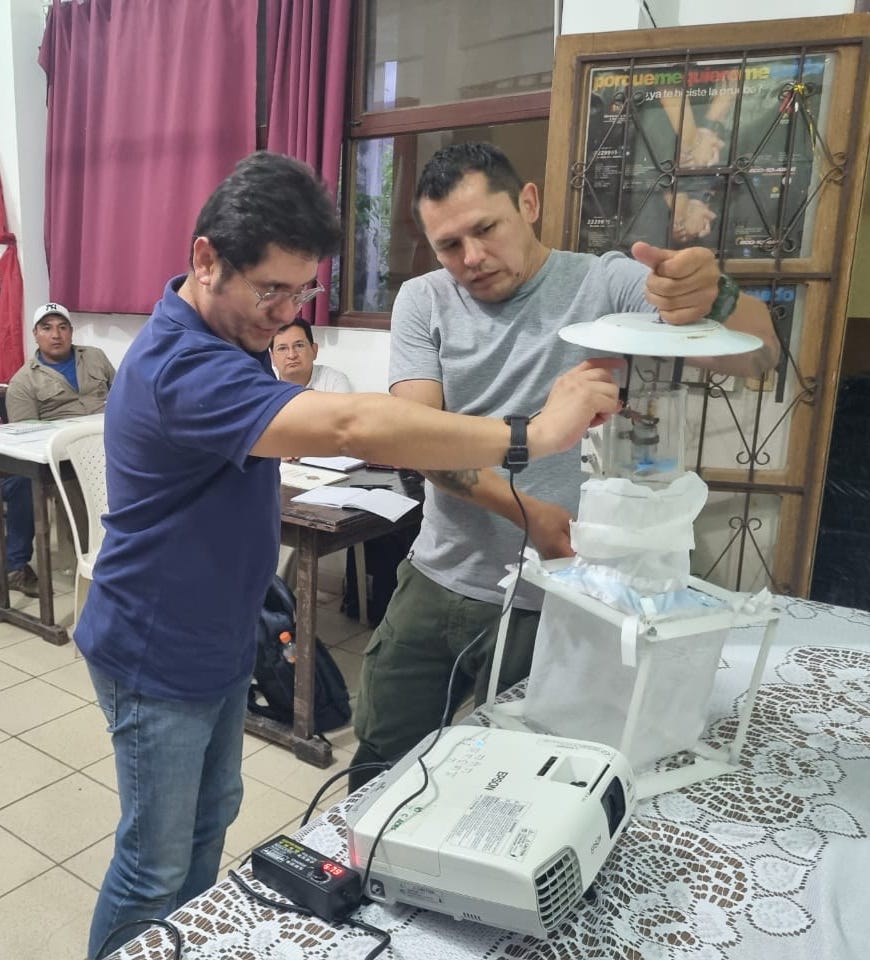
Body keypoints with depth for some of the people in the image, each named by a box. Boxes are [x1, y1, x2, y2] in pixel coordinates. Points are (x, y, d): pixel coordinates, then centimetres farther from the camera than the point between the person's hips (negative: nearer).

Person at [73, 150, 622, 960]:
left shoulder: (229, 335, 1)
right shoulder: (183, 368, -32)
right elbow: (353, 426, -45)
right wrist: (535, 435, -40)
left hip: (218, 640, 9)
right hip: (157, 658, -9)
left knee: (210, 821, 25)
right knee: (155, 869, 10)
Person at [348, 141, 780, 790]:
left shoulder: (605, 285, -7)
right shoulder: (423, 303, 1)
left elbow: (758, 358, -16)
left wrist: (714, 296, -39)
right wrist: (527, 512, -23)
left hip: (552, 602, -2)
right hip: (433, 585, 3)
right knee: (380, 769, 17)